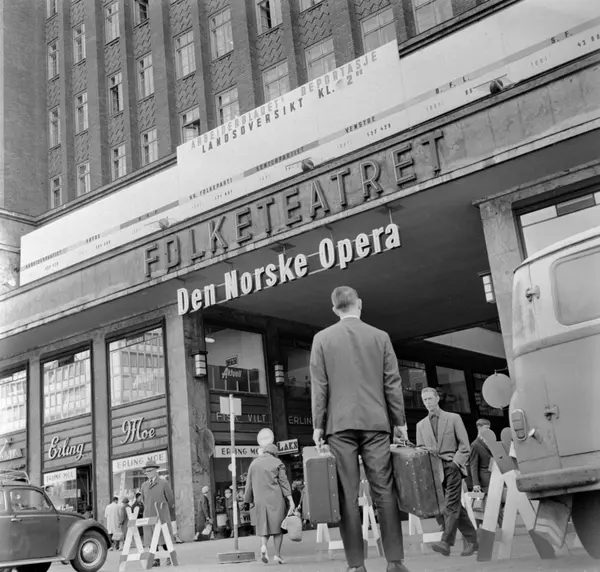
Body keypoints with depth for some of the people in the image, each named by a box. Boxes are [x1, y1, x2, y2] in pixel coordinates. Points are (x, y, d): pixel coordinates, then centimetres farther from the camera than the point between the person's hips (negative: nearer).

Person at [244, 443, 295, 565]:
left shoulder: (254, 463, 10)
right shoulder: (277, 463, 1)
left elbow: (249, 484, 10)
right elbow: (284, 482, -6)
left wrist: (249, 500, 16)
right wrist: (291, 500, -10)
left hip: (260, 500, 3)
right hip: (276, 499, -2)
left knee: (264, 525, 11)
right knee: (277, 525, 5)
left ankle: (263, 546, -15)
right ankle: (277, 554, 1)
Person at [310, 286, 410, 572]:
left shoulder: (322, 338, 4)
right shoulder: (380, 336, 6)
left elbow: (319, 386, 1)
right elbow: (393, 383, 5)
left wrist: (318, 424, 4)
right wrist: (400, 422, 10)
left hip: (340, 424, -1)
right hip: (375, 422, 1)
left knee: (348, 494, -1)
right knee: (384, 490, 2)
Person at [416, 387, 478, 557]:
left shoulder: (454, 418, 6)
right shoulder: (421, 425, 14)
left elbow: (464, 445, 2)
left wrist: (455, 462, -10)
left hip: (452, 466, -4)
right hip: (434, 470, 4)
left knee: (450, 505, -13)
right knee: (455, 506, 6)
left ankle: (446, 543, -20)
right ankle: (471, 540, 15)